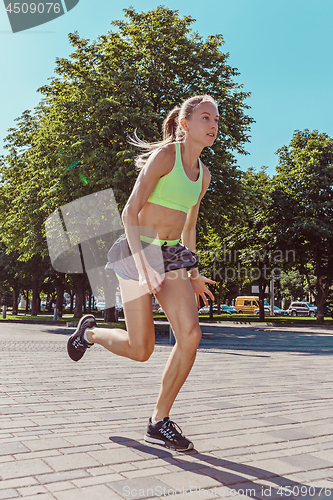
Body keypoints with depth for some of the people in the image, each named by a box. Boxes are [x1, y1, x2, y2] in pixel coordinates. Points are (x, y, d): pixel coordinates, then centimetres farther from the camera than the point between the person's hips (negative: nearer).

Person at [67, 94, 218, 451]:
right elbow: (130, 213, -17)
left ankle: (159, 423, 1)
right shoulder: (163, 156, -11)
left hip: (171, 256, 6)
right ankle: (90, 331, 29)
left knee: (190, 334, -14)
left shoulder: (203, 174, 11)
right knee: (141, 351, -4)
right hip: (137, 250, -6)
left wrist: (193, 275, 19)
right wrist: (141, 262, -27)